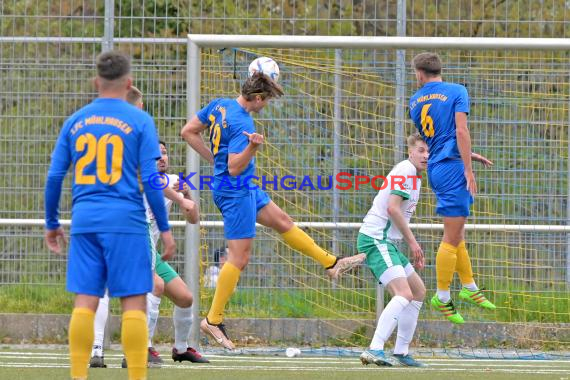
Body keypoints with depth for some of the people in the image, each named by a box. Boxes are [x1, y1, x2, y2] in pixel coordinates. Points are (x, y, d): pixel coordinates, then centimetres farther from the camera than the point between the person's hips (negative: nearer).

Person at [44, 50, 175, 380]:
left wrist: (52, 223, 20)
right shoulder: (139, 121, -1)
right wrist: (165, 228, 0)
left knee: (85, 302, 4)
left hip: (84, 220, 4)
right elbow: (150, 179, -6)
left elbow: (55, 176, 9)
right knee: (135, 303, -2)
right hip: (126, 221, -4)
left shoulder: (75, 121, 9)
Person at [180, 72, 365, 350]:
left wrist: (214, 159, 14)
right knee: (239, 257, -7)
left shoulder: (219, 105, 1)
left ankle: (331, 264, 33)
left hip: (245, 188, 10)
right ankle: (213, 320, -4)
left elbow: (188, 132, 8)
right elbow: (234, 168, -27)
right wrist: (252, 147, -40)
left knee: (282, 221, 20)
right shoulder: (242, 124, -25)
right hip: (236, 191, -10)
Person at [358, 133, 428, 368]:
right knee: (403, 294, -24)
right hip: (375, 240, -11)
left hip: (387, 242, 11)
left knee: (418, 291, 17)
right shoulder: (406, 170, -12)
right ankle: (374, 350, -35)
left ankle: (401, 351, 20)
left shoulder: (415, 175, 20)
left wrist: (413, 248, 23)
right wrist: (412, 241, -16)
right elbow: (392, 208, -22)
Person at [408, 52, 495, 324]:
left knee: (456, 235, 18)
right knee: (452, 238, -3)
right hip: (453, 168, -7)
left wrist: (469, 156, 27)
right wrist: (468, 169, -14)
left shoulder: (415, 102, 14)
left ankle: (469, 287, 26)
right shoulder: (456, 92, -5)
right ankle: (442, 297, -1)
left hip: (435, 169, 7)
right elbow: (460, 131, -15)